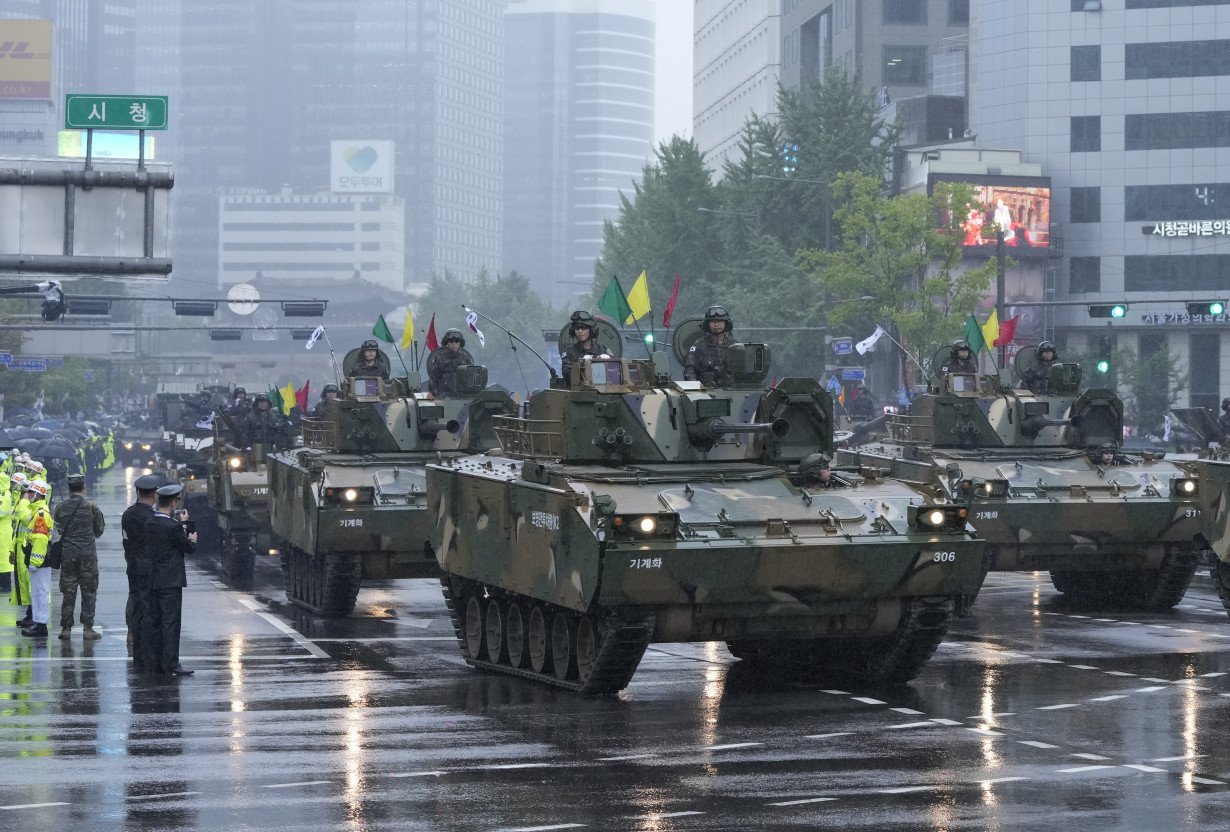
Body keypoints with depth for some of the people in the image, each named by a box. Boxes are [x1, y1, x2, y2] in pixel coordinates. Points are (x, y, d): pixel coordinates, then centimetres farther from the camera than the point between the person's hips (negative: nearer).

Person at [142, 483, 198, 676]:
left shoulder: (150, 524, 6)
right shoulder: (173, 526, -18)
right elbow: (190, 548, -8)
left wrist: (181, 523, 21)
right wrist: (192, 539, 12)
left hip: (153, 580, 8)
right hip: (170, 581, -8)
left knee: (153, 621, 11)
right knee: (171, 622, -5)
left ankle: (152, 662, 14)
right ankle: (171, 665, -6)